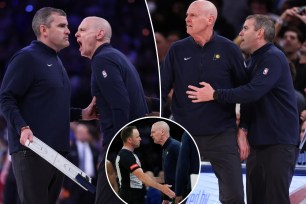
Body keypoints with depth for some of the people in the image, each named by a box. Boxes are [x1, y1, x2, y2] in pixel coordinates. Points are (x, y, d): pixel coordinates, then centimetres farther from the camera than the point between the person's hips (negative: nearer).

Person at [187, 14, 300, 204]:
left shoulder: (273, 58, -13)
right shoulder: (253, 60, 17)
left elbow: (253, 92, -24)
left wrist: (215, 95, -19)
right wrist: (244, 127, 2)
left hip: (279, 142, -9)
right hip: (258, 141, 9)